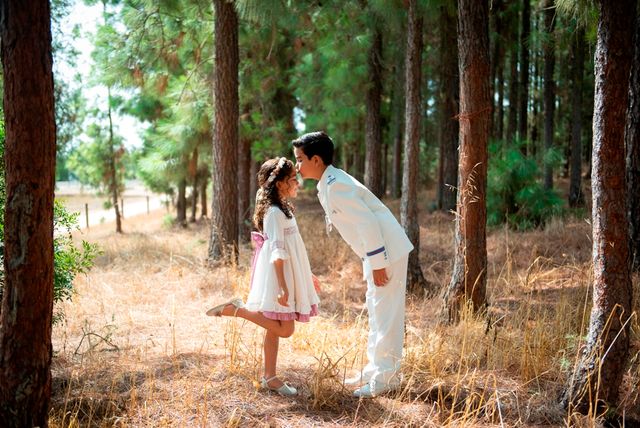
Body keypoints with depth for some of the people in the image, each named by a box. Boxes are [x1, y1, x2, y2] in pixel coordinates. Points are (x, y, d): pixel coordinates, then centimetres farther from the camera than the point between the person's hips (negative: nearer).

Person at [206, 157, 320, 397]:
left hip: (286, 275, 10)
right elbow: (277, 253, -21)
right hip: (277, 277, -10)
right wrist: (283, 287, -25)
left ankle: (270, 377, 18)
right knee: (284, 329, -9)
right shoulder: (274, 212, -16)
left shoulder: (283, 209, 14)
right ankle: (236, 309, -4)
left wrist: (307, 275, 25)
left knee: (274, 328, 12)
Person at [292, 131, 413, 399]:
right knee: (377, 311, 16)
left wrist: (378, 264, -21)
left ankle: (386, 377, 3)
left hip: (387, 251, -10)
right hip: (379, 252, 10)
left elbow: (367, 222, -24)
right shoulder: (328, 184, 11)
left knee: (386, 314, -4)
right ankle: (375, 369, 26)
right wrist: (373, 263, 18)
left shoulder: (335, 186, -19)